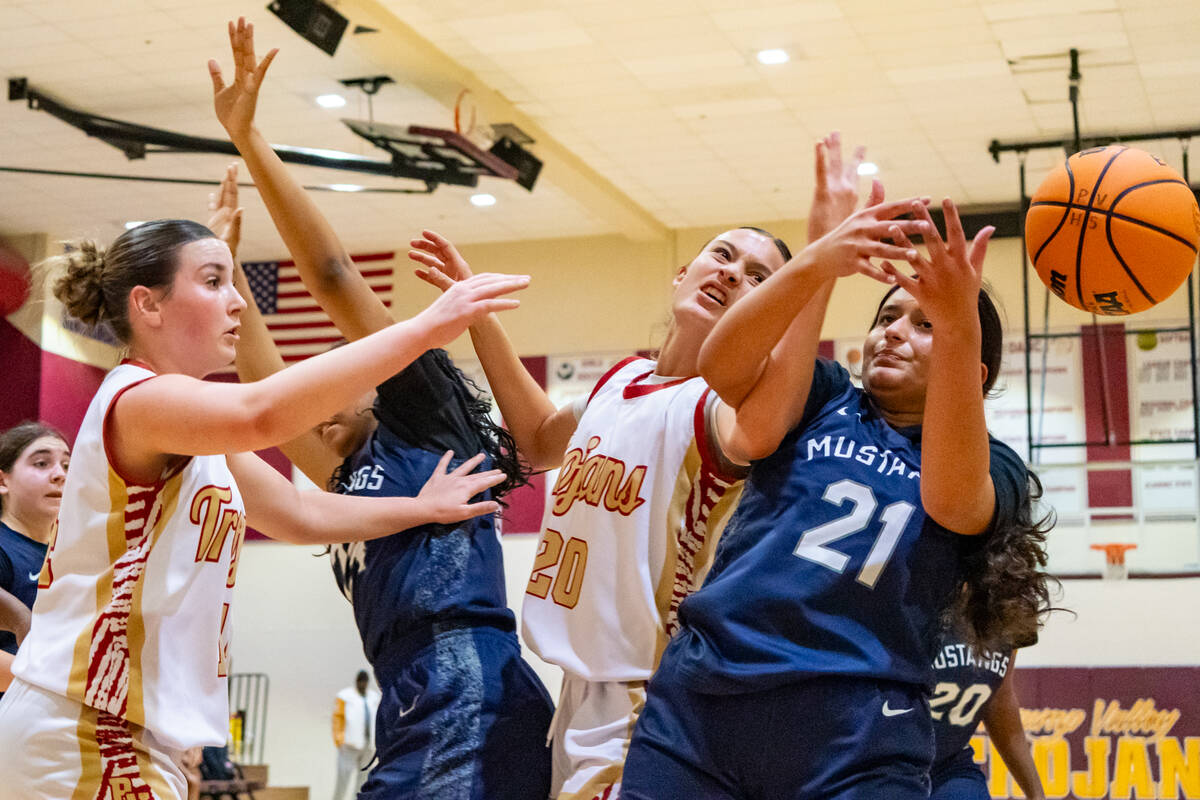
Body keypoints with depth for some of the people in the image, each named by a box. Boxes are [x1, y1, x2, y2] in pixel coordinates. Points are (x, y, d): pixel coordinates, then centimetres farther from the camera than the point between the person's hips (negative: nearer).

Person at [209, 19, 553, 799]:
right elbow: (267, 389, 36)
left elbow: (332, 274, 6)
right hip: (412, 725, 9)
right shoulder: (354, 482, 28)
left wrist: (250, 138, 7)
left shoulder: (422, 426, 9)